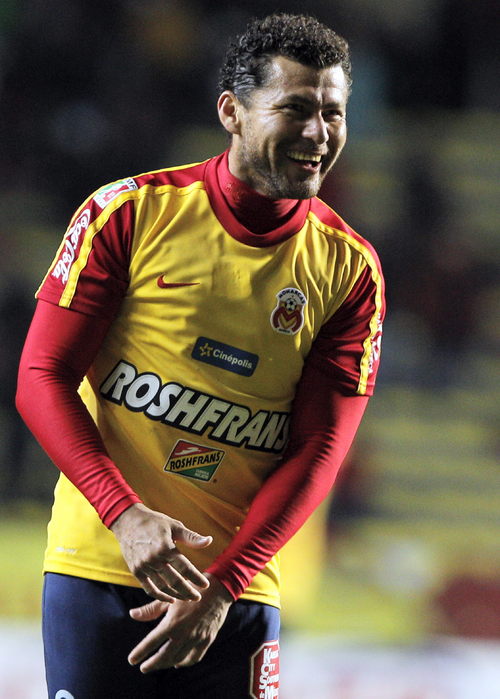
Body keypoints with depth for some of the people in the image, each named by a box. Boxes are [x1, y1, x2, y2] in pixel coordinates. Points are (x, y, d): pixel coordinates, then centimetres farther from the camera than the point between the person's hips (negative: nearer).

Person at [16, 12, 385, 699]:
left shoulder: (350, 268, 2)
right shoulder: (132, 211, -4)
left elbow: (318, 449, -1)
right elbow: (41, 378, -5)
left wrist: (222, 587, -13)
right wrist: (125, 514, -19)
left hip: (240, 586, 2)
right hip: (98, 567, -2)